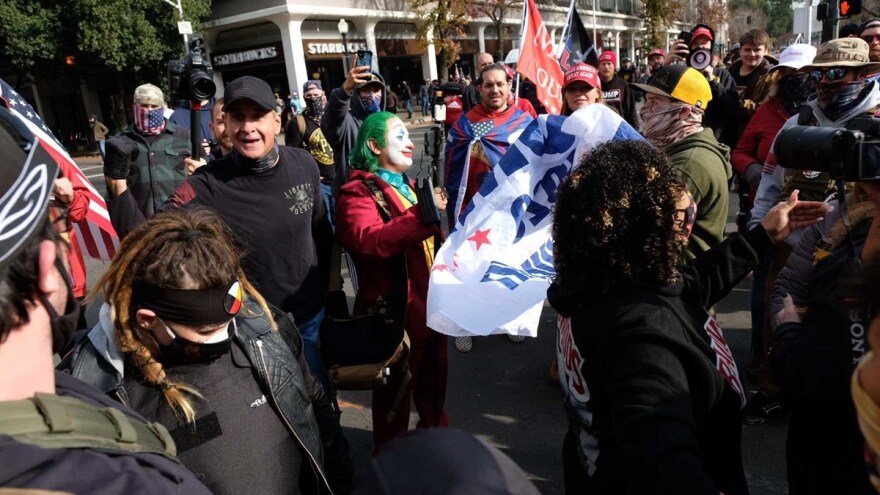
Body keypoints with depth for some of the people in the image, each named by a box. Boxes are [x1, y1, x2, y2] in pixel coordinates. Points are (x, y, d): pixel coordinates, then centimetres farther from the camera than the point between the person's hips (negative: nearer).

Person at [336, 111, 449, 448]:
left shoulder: (407, 186, 15)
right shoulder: (358, 192, -13)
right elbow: (370, 241, -33)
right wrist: (423, 214, -39)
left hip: (430, 304, 9)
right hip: (394, 312, -8)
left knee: (434, 380, 25)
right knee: (396, 392, 7)